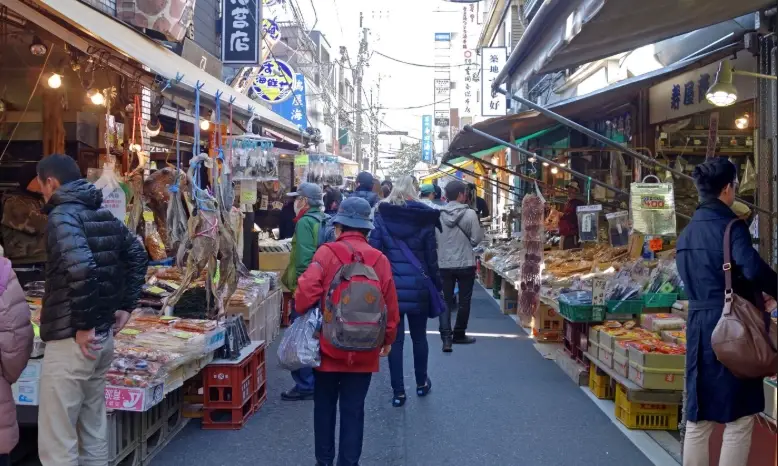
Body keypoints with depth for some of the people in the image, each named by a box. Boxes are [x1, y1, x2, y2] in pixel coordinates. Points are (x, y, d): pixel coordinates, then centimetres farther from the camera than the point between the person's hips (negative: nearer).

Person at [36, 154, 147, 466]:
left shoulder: (62, 216, -15)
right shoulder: (104, 215, 10)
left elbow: (81, 269, -30)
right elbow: (138, 256, 19)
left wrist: (83, 326, -21)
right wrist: (126, 306, 16)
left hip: (71, 340, -9)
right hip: (103, 337, 9)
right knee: (94, 431, 19)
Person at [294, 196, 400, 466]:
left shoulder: (327, 252, -10)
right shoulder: (380, 259, -3)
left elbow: (306, 292, -17)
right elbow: (390, 304, 0)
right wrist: (388, 339, 14)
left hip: (328, 344, -1)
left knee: (325, 405, 16)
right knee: (353, 409, 10)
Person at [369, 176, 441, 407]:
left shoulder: (382, 216, -2)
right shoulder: (424, 218, -2)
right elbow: (431, 256, 0)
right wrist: (437, 284, 9)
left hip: (391, 285, -1)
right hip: (417, 286, 1)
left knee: (395, 338, 5)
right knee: (419, 336, 17)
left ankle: (398, 392, 7)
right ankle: (421, 383, 32)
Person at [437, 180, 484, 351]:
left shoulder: (438, 214, -5)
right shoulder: (470, 214, -13)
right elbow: (476, 239, -9)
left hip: (444, 264, 2)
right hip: (466, 264, -2)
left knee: (446, 301, 7)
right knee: (464, 300, 13)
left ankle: (446, 337, -5)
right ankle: (458, 334, 24)